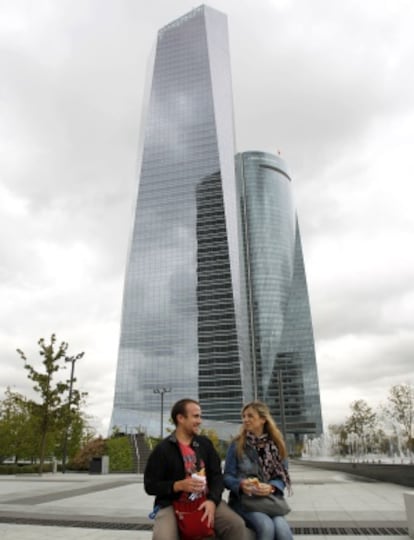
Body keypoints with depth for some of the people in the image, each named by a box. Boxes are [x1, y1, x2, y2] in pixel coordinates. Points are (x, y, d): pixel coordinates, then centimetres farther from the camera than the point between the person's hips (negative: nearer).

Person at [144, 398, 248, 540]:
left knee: (237, 525, -19)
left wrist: (212, 500, -13)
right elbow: (150, 486, -5)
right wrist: (179, 485, -19)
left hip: (205, 501, 4)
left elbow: (217, 475, 6)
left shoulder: (205, 443, 9)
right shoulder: (162, 449, -5)